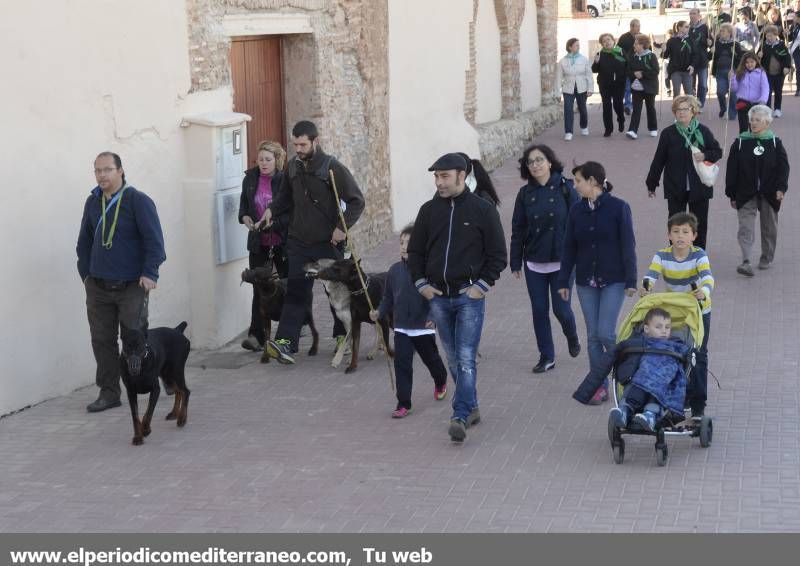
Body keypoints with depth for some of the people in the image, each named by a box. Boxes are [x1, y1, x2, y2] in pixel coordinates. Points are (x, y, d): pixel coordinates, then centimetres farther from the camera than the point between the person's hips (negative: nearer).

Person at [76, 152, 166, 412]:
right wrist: (85, 273, 12)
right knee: (101, 339, 6)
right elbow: (84, 241, 18)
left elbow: (154, 239, -11)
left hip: (131, 286, -5)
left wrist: (149, 274, -16)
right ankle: (109, 393, 15)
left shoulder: (138, 201, -9)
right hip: (98, 287, 5)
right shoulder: (92, 202, 9)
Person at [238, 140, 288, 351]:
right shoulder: (250, 179, 4)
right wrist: (245, 218, -1)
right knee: (259, 289, -1)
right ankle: (256, 336, -4)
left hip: (283, 242, -3)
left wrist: (270, 221, -25)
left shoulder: (285, 180, -11)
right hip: (258, 243, 3)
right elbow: (244, 205, 19)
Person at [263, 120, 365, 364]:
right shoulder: (293, 167, 5)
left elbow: (356, 201, -10)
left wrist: (342, 227, -17)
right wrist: (272, 209, 1)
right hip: (298, 241, 4)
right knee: (296, 291, -4)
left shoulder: (332, 168, -12)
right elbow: (285, 196, 20)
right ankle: (285, 341, -12)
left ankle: (342, 335, 30)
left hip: (327, 243, -4)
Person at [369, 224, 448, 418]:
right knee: (402, 364, -5)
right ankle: (403, 404, 0)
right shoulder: (395, 270, 0)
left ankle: (441, 382, 50)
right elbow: (388, 298, 9)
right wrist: (379, 313, -6)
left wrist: (433, 317, -24)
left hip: (424, 328, -2)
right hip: (401, 328, 2)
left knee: (431, 359, 19)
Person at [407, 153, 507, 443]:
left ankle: (461, 416, -12)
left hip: (469, 297, -4)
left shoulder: (483, 210, -4)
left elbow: (498, 255, -1)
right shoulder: (429, 210, 6)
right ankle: (471, 407, 27)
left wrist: (482, 285, -8)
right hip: (438, 298, 5)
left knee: (466, 359, -11)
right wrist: (421, 283, 4)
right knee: (454, 359, 12)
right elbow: (415, 251, 15)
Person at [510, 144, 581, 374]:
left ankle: (572, 337, 32)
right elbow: (518, 229, 7)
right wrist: (515, 262, 5)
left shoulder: (565, 188, -6)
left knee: (561, 309, -1)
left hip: (562, 261, -3)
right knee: (539, 310, 5)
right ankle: (546, 357, 17)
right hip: (534, 263, 3)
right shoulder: (525, 194, 3)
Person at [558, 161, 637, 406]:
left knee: (606, 333, -10)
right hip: (586, 281, 4)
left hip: (613, 280, -4)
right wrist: (563, 281, 7)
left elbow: (628, 246, -7)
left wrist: (630, 280, -9)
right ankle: (600, 386, 15)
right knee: (593, 336, 5)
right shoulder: (576, 211, 4)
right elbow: (569, 248, 8)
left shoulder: (618, 207, -8)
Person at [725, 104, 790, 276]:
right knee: (745, 228, -12)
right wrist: (732, 195, 0)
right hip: (746, 195, -1)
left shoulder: (775, 143, 0)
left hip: (769, 195, 1)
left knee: (769, 227, 13)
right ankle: (745, 262, -19)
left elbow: (783, 167, 0)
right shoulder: (740, 143, -1)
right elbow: (731, 170, 1)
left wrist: (781, 188, -15)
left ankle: (767, 258, 30)